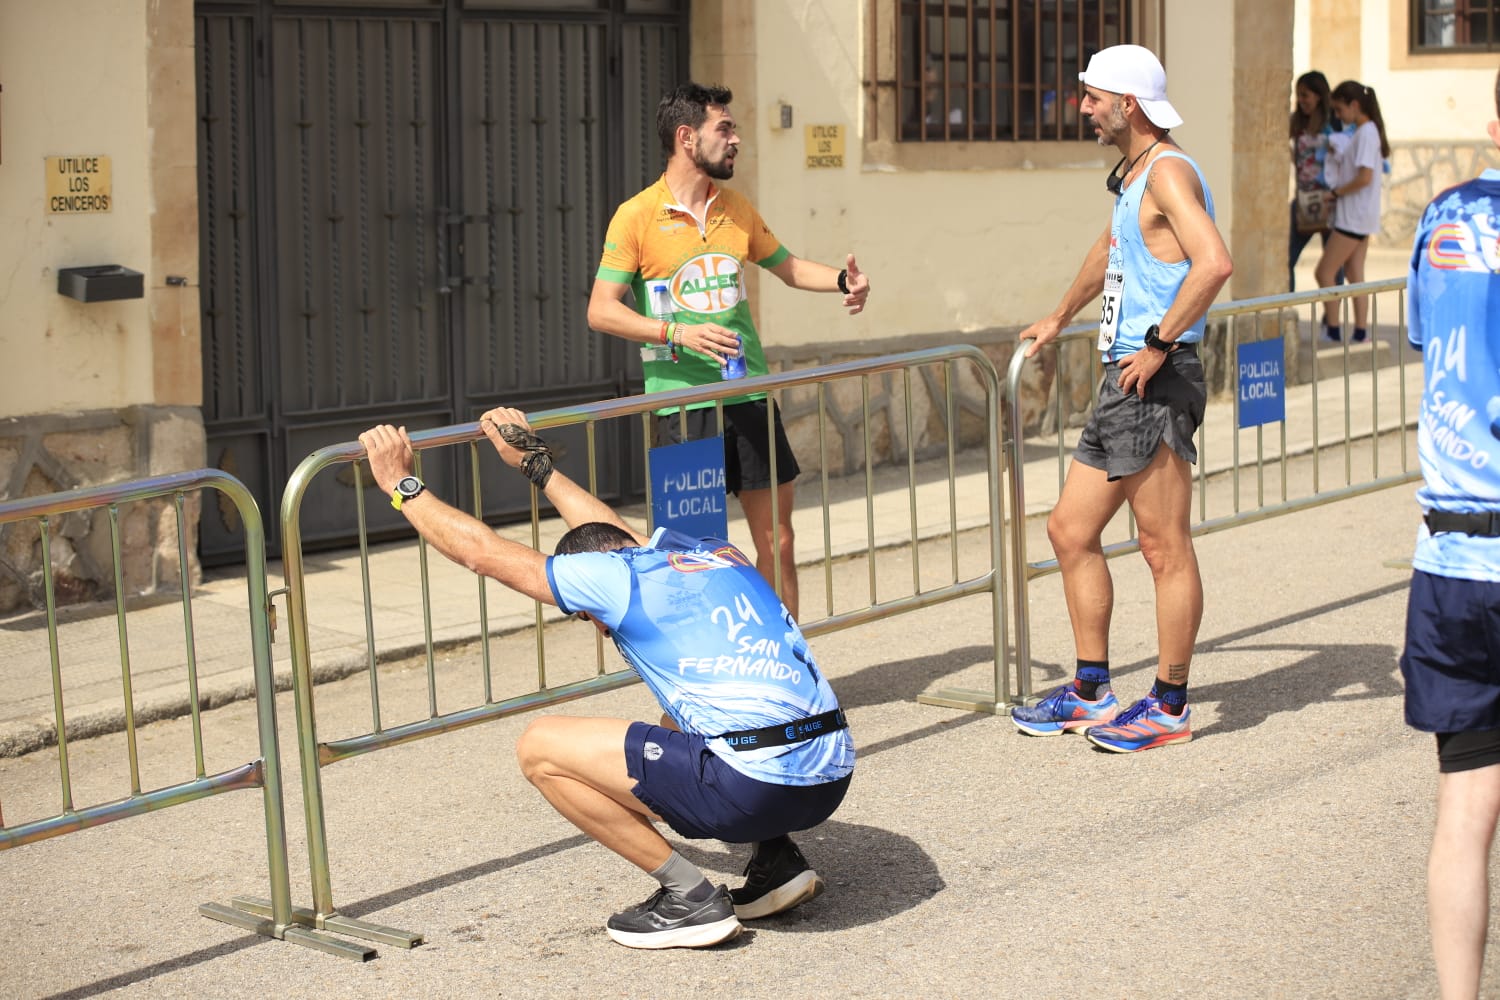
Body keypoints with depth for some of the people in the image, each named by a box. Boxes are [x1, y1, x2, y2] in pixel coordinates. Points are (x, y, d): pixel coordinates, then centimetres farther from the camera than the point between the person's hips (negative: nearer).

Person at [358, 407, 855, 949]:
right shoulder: (718, 553, 22)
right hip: (833, 780, 8)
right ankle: (776, 860, 18)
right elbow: (616, 533, 42)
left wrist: (403, 486, 25)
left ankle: (690, 897, 2)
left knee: (540, 748, 2)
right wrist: (536, 463, 51)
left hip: (756, 788, -8)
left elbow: (483, 552, 12)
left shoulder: (615, 579, 2)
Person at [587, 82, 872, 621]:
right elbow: (601, 310, -9)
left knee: (777, 540, 7)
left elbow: (786, 265, 26)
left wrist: (842, 280, 7)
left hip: (749, 395, 5)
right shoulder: (637, 216, -5)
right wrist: (679, 334, -20)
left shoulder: (737, 210, 12)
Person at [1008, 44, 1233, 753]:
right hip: (1122, 384, 11)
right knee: (1070, 531, 12)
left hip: (1156, 384, -11)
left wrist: (1159, 343, -23)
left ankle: (1169, 707, 4)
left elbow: (1214, 263, -28)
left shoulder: (1168, 170, -13)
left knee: (1165, 548, -3)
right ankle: (1091, 692, 20)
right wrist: (1059, 318, 48)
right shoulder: (1131, 174, 19)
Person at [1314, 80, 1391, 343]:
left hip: (1354, 216, -10)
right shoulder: (1364, 131, 13)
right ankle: (1360, 332, 12)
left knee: (1324, 272, -6)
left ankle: (1332, 331, -3)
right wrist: (1336, 153, 3)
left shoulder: (1366, 133, -16)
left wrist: (1336, 192, -12)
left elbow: (1365, 177, -22)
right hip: (1359, 216, 10)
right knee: (1355, 275, 11)